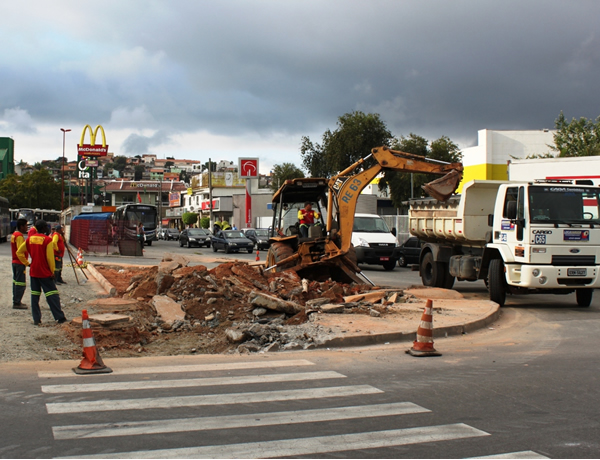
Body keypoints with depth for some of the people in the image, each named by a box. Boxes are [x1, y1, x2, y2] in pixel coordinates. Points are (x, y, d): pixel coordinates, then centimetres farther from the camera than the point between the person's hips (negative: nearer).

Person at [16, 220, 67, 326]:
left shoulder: (29, 239, 5)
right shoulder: (47, 239, -12)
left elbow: (19, 252, 9)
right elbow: (50, 257, -13)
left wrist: (27, 263, 13)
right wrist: (52, 271, -5)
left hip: (33, 272, 5)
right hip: (45, 272, -5)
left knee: (35, 295, 10)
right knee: (52, 295, 0)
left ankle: (36, 319, 9)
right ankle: (60, 317, 0)